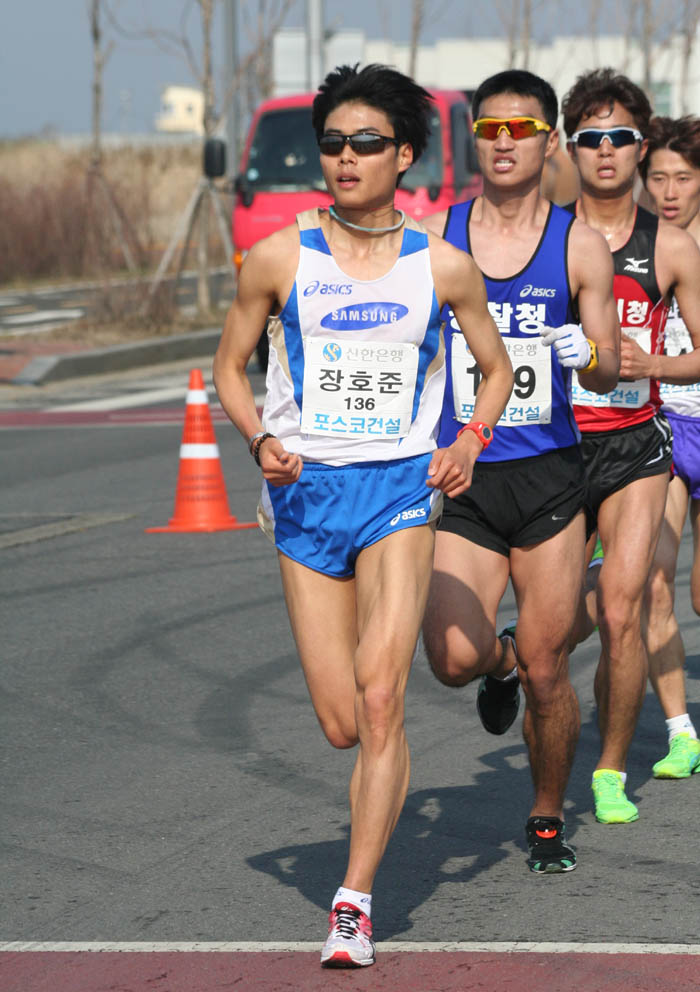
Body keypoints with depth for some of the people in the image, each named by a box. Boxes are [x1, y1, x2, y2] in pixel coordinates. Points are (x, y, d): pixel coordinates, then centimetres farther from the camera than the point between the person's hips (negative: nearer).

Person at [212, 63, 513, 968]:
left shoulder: (443, 267, 2)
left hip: (402, 487, -1)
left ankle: (355, 899, -13)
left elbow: (496, 366, 16)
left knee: (379, 699, -17)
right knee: (342, 725, 1)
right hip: (307, 490, 1)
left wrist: (470, 440, -2)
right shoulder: (278, 259, 0)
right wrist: (261, 439, -7)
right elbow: (229, 366, 11)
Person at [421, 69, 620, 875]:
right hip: (460, 480, 0)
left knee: (547, 673, 0)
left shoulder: (579, 247, 1)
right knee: (453, 660, -16)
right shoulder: (433, 237, 3)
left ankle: (548, 819, 23)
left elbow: (609, 370, 3)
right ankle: (499, 660, 21)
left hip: (549, 475, 0)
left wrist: (587, 355, -18)